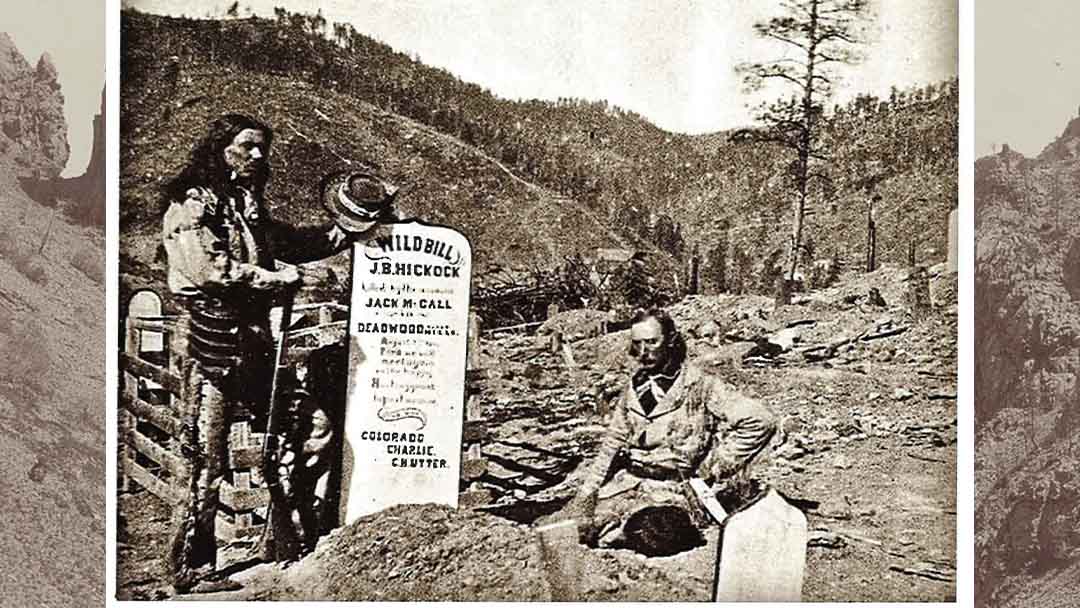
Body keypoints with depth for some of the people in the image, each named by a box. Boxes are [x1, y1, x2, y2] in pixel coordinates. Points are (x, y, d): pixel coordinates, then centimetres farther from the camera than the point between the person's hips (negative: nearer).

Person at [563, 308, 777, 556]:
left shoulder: (701, 386, -6)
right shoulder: (633, 389, 14)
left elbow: (761, 422, -14)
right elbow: (613, 445, 19)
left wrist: (713, 469, -10)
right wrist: (588, 489, 6)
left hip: (675, 488, -6)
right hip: (628, 483, 6)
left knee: (653, 531, -36)